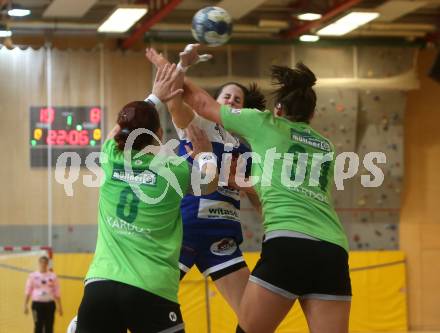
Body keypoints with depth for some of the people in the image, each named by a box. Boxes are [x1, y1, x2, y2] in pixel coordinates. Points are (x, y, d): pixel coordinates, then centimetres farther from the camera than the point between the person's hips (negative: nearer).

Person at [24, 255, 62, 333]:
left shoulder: (53, 276, 3)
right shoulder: (33, 276, 1)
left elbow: (57, 292, 6)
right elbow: (28, 292, 3)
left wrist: (59, 306, 4)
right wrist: (25, 305, -1)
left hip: (49, 304, 1)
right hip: (37, 304, -1)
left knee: (49, 327, 3)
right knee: (38, 326, -1)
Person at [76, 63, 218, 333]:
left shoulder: (111, 158, 7)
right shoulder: (174, 168, -1)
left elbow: (122, 128, 32)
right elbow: (209, 184, 22)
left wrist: (155, 99, 42)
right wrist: (206, 154, 39)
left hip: (99, 286, 3)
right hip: (151, 291, -3)